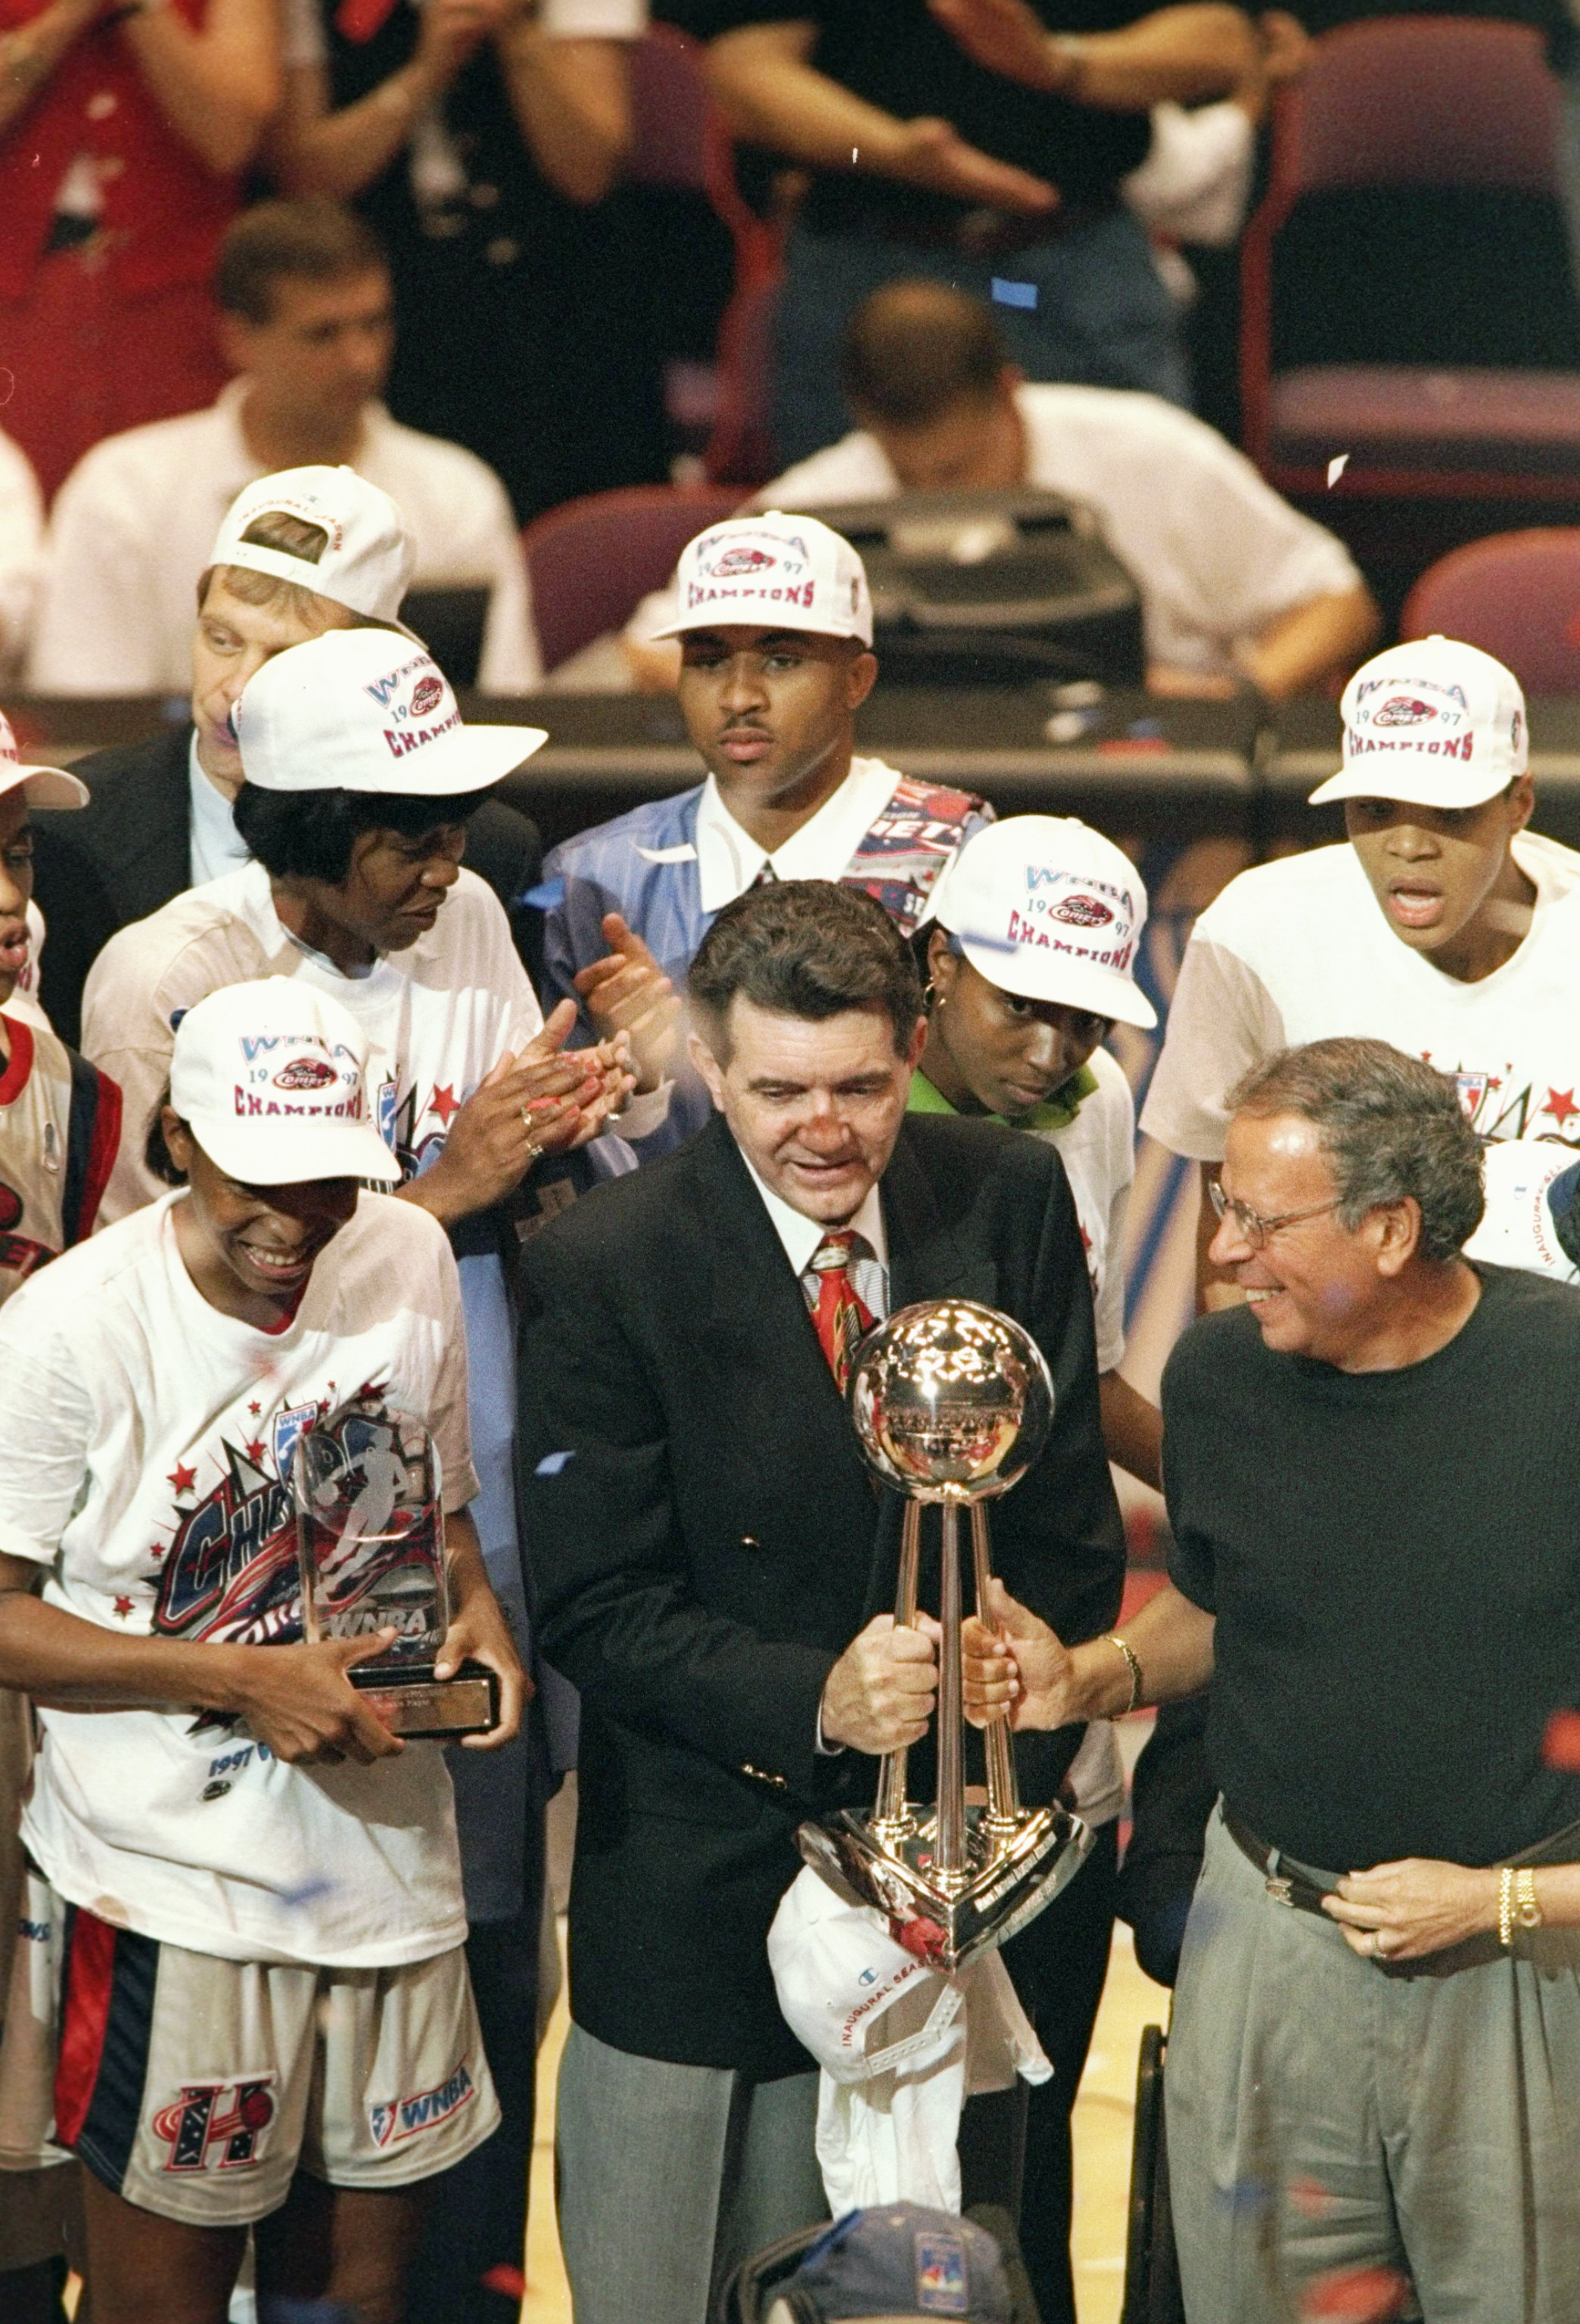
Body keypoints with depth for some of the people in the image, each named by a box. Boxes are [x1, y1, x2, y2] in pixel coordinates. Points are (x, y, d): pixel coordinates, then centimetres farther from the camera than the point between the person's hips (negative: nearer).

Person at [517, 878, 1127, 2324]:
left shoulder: (1012, 1203, -2)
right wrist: (813, 1702, -27)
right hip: (702, 1870, -3)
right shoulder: (603, 1268, -12)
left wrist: (1020, 1767, -6)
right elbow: (598, 1604, -11)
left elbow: (1071, 1526, 4)